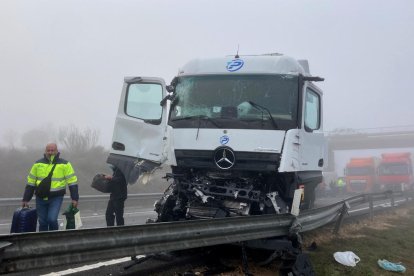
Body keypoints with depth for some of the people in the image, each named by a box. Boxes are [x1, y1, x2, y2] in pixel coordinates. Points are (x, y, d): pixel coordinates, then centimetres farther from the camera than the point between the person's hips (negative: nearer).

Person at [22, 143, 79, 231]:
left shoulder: (65, 164, -2)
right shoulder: (38, 164, 6)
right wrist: (26, 199, 9)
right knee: (42, 222, 7)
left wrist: (74, 198, -7)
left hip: (56, 198, -3)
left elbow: (72, 182, -2)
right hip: (41, 198, 3)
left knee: (52, 219, -16)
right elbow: (30, 183, 10)